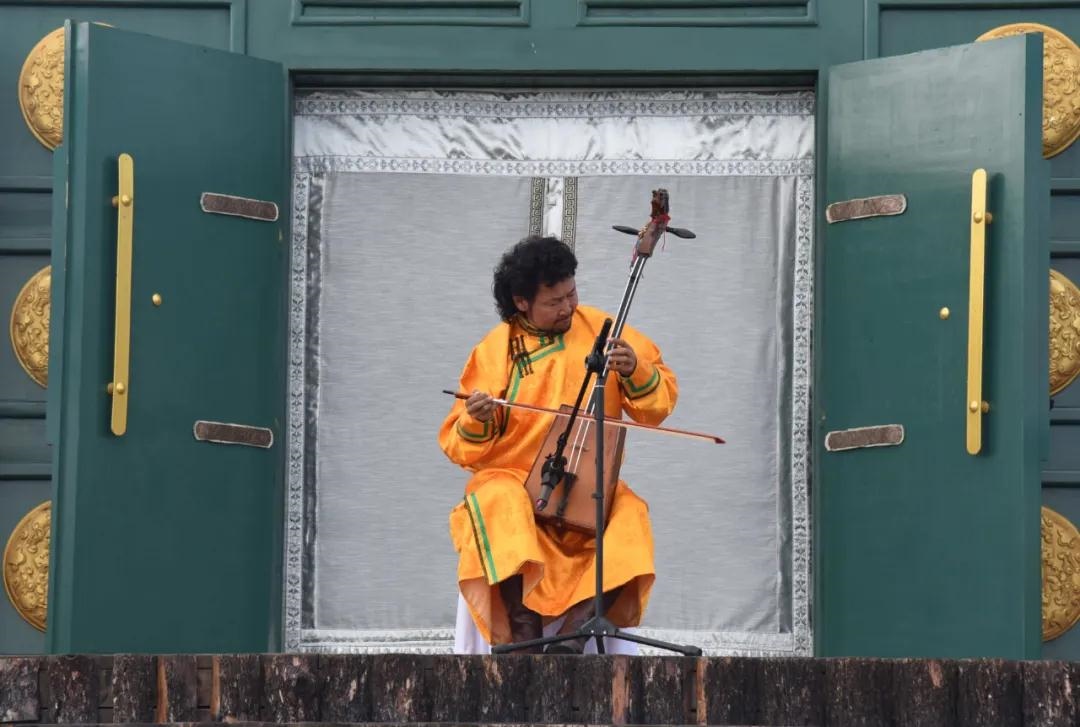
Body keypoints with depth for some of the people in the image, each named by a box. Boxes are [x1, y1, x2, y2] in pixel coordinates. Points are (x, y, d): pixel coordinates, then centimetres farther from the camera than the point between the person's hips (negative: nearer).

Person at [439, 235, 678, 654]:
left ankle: (572, 632, -34)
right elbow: (462, 449, 4)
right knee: (498, 503, -35)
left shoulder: (600, 331, 6)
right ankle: (523, 636, -34)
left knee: (631, 515, -29)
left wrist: (635, 372, -15)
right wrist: (476, 423, -19)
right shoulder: (493, 352, 2)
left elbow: (659, 403, 6)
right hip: (511, 479, -2)